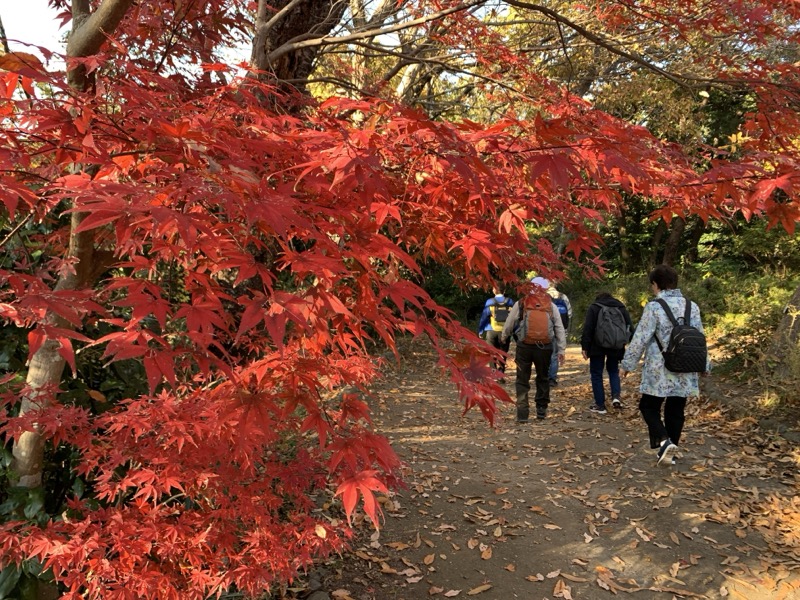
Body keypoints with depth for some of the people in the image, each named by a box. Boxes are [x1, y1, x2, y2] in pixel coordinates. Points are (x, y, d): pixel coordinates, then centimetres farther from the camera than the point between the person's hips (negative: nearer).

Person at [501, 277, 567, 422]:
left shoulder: (520, 304, -1)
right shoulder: (551, 306, 4)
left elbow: (509, 324, 7)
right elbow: (560, 329, 5)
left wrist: (504, 337, 26)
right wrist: (561, 350, 10)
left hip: (524, 347, -1)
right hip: (544, 347, 2)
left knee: (522, 380, 4)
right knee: (543, 378, 18)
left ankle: (522, 413, -3)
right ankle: (541, 410, 23)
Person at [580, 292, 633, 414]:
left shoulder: (594, 307, 2)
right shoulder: (621, 307, 13)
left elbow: (587, 328, -9)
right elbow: (630, 328, 8)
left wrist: (584, 346, -8)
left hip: (598, 346, -3)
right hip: (616, 346, 3)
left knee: (596, 374, 7)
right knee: (613, 371, 22)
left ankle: (600, 405, 6)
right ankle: (616, 396, 0)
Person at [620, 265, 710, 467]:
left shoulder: (654, 307, -13)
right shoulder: (692, 306, 5)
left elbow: (640, 339, -11)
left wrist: (627, 364, -2)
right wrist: (704, 365, 21)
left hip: (659, 371, -5)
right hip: (685, 370, 5)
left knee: (649, 406, 9)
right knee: (676, 411, 13)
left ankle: (663, 441, -11)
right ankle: (669, 451, 20)